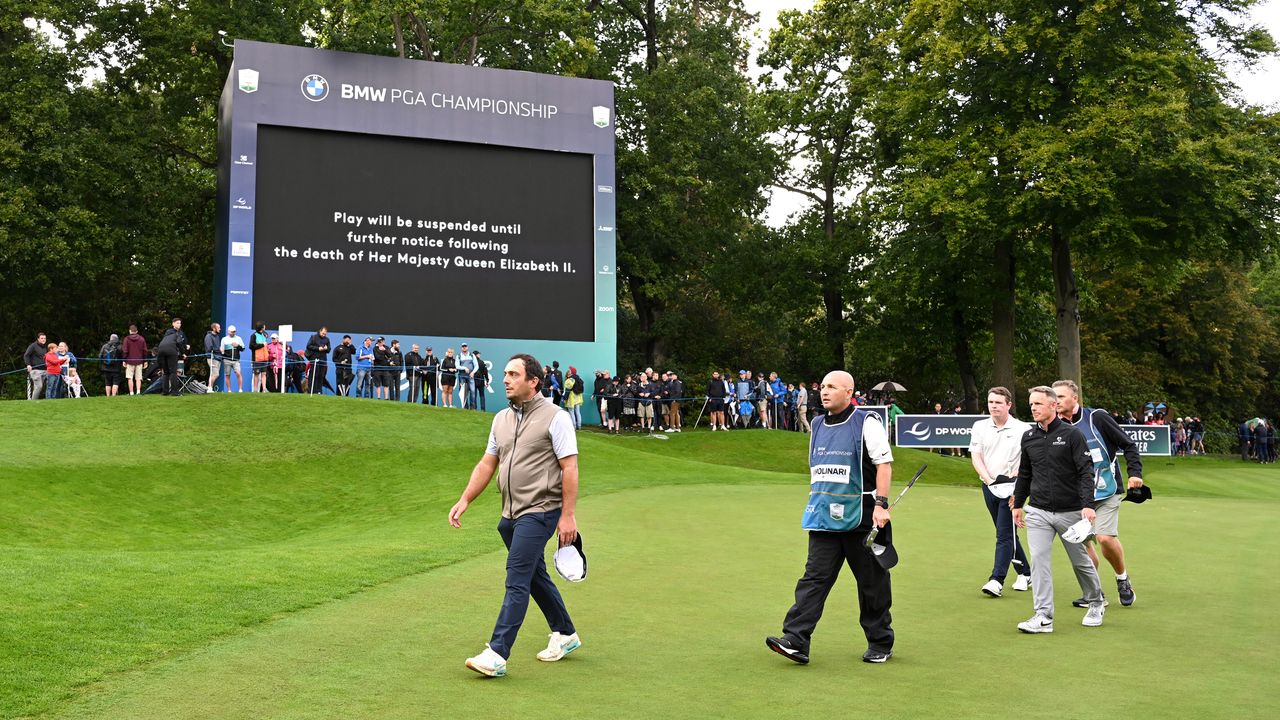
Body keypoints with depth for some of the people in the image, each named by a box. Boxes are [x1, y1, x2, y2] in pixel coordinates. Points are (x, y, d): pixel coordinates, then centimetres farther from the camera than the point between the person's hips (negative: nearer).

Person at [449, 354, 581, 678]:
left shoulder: (555, 417, -10)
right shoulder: (501, 419, 12)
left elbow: (569, 468, -12)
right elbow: (487, 464, 16)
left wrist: (568, 515, -16)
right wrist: (464, 500, 7)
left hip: (540, 511, -8)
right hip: (512, 514, 8)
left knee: (517, 581, -12)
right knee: (535, 577, 17)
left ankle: (497, 655, -12)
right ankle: (565, 634, 33)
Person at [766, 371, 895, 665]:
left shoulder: (867, 422, -5)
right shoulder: (818, 426, 15)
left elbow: (884, 464, -10)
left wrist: (881, 505, -17)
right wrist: (815, 504, 21)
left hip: (860, 517, -5)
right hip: (824, 519, 5)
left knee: (872, 582, 6)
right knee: (814, 577, -4)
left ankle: (881, 644, 20)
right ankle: (796, 640, -9)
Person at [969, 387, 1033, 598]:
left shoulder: (1022, 429, -4)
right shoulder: (980, 427, 7)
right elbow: (975, 456, 3)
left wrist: (1018, 476, -13)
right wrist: (988, 479, -9)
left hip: (1011, 486, -5)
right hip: (989, 485, 5)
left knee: (1004, 534, -10)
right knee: (1006, 533, 14)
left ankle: (997, 580, -13)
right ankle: (1025, 573, 28)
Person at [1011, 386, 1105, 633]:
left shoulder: (1072, 434, -8)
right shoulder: (1028, 437, 7)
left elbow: (1086, 472, -12)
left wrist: (1088, 505, -22)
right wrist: (1018, 504, 20)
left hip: (1070, 511, -3)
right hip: (1038, 511, 3)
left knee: (1080, 561, 10)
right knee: (1039, 560, -9)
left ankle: (1096, 603, 34)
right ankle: (1044, 616, -7)